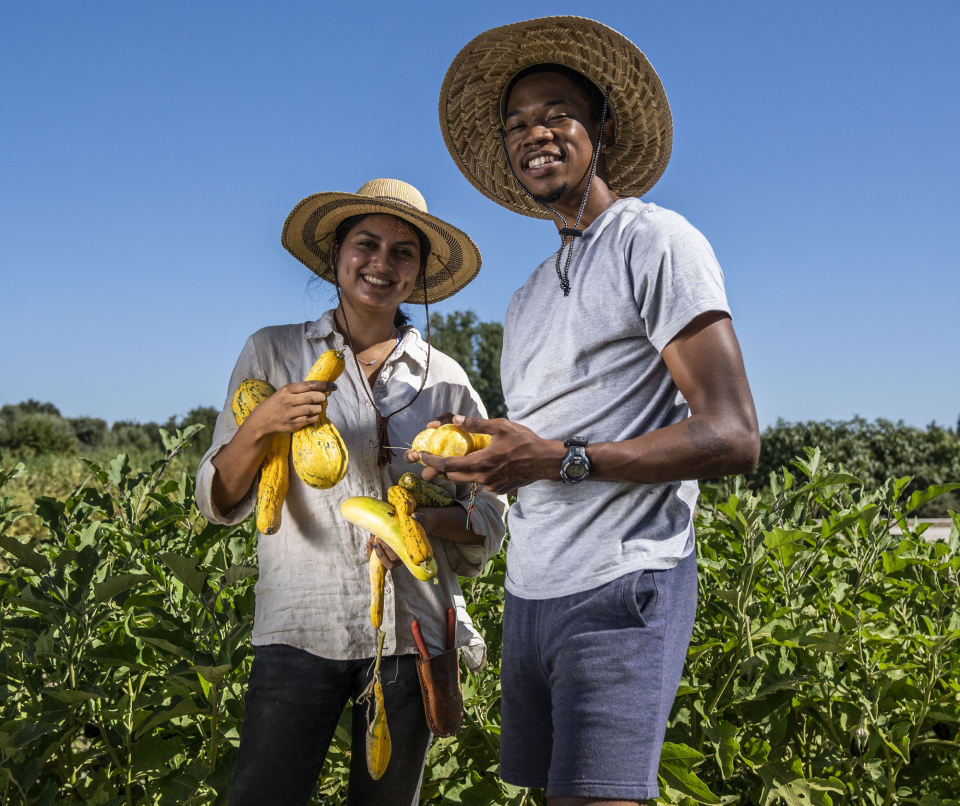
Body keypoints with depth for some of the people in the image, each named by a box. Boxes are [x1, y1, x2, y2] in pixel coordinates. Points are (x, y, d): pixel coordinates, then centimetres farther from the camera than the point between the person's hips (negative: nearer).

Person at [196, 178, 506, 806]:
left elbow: (490, 523, 10)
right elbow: (219, 504, 3)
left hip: (413, 634, 2)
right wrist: (259, 426, -16)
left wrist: (430, 518, -12)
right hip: (301, 630, -1)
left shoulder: (447, 381, 8)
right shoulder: (274, 352, 5)